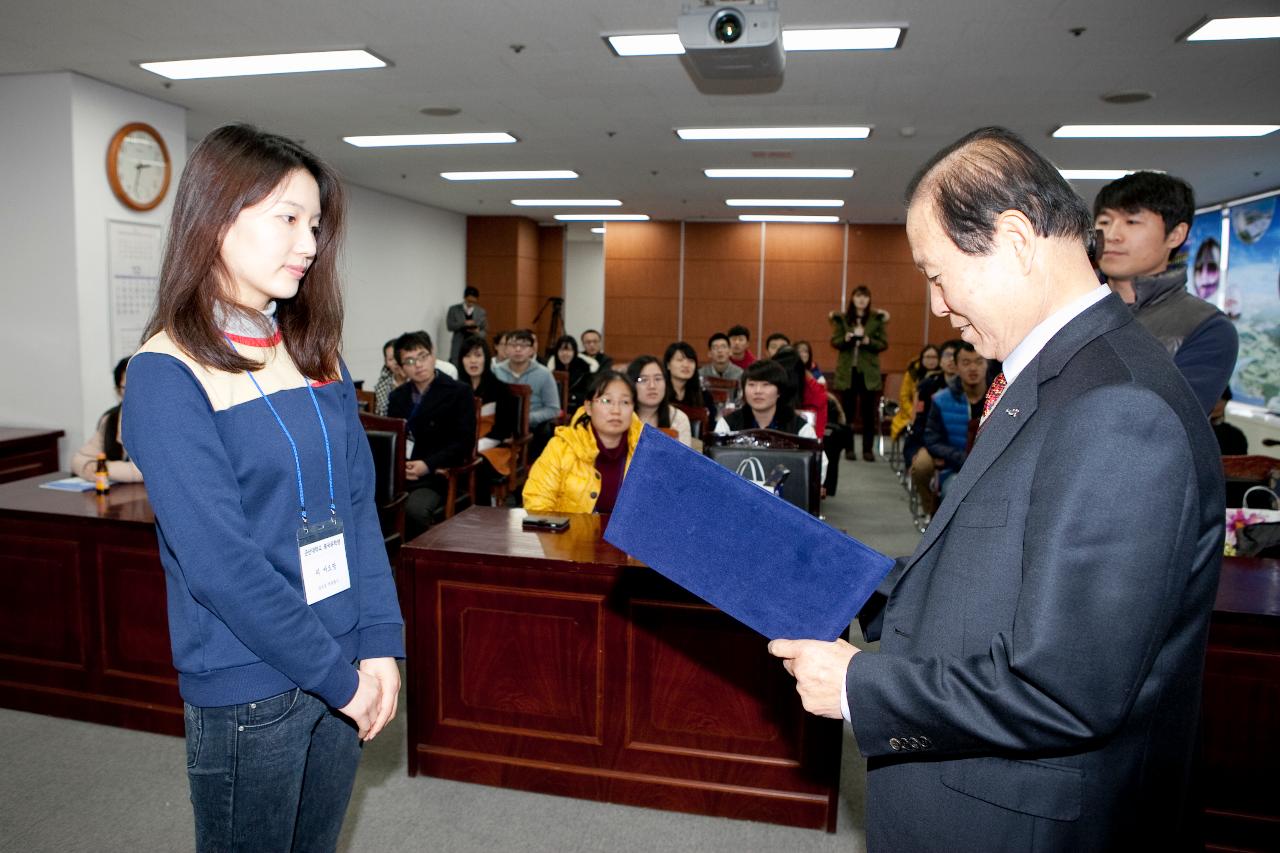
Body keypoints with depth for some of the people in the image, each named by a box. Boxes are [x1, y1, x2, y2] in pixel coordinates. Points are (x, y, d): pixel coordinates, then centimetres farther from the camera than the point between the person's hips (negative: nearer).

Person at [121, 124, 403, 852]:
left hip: (343, 673, 6)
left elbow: (359, 505, 2)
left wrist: (381, 644, -5)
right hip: (247, 693, -5)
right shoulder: (167, 375, -13)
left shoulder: (315, 353, 5)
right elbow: (221, 564, -19)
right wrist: (338, 676, -15)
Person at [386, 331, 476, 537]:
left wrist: (428, 465, -16)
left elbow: (464, 442, -6)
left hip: (436, 476, -4)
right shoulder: (397, 396, 18)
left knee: (414, 509, -34)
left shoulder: (459, 392, 1)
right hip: (399, 474, 5)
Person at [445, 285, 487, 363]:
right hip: (458, 347, 0)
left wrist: (478, 333, -14)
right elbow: (450, 326, -2)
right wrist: (464, 323, -15)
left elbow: (485, 331, 9)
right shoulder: (454, 309, 5)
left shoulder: (482, 312, 8)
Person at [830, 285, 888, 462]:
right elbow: (834, 342, 2)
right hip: (847, 370, 1)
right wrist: (845, 339, -18)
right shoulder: (842, 318, 4)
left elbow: (883, 344, 0)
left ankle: (868, 449, 7)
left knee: (869, 411, 0)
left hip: (868, 371, -1)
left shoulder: (877, 319, 2)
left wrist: (869, 342, -18)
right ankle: (848, 448, 12)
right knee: (847, 410, 4)